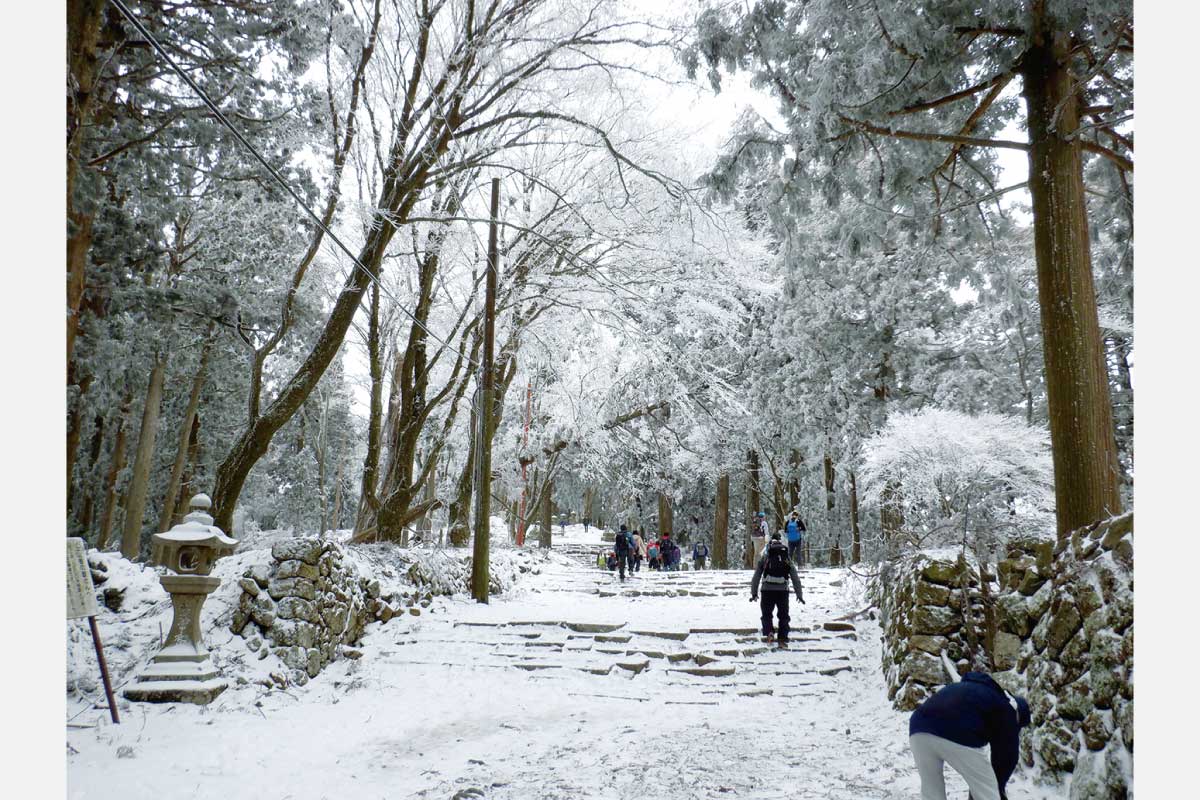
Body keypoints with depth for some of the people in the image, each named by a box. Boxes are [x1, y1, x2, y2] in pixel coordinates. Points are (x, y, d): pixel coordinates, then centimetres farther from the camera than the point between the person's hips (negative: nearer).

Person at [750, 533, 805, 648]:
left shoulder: (765, 557, 7)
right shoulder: (787, 559, 11)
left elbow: (756, 576, 5)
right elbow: (795, 578, 11)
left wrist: (754, 593, 10)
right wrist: (799, 594, 16)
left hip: (767, 590, -1)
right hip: (783, 590, 1)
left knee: (766, 614, 15)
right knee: (783, 616, 15)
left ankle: (768, 632, -10)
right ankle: (782, 640, 9)